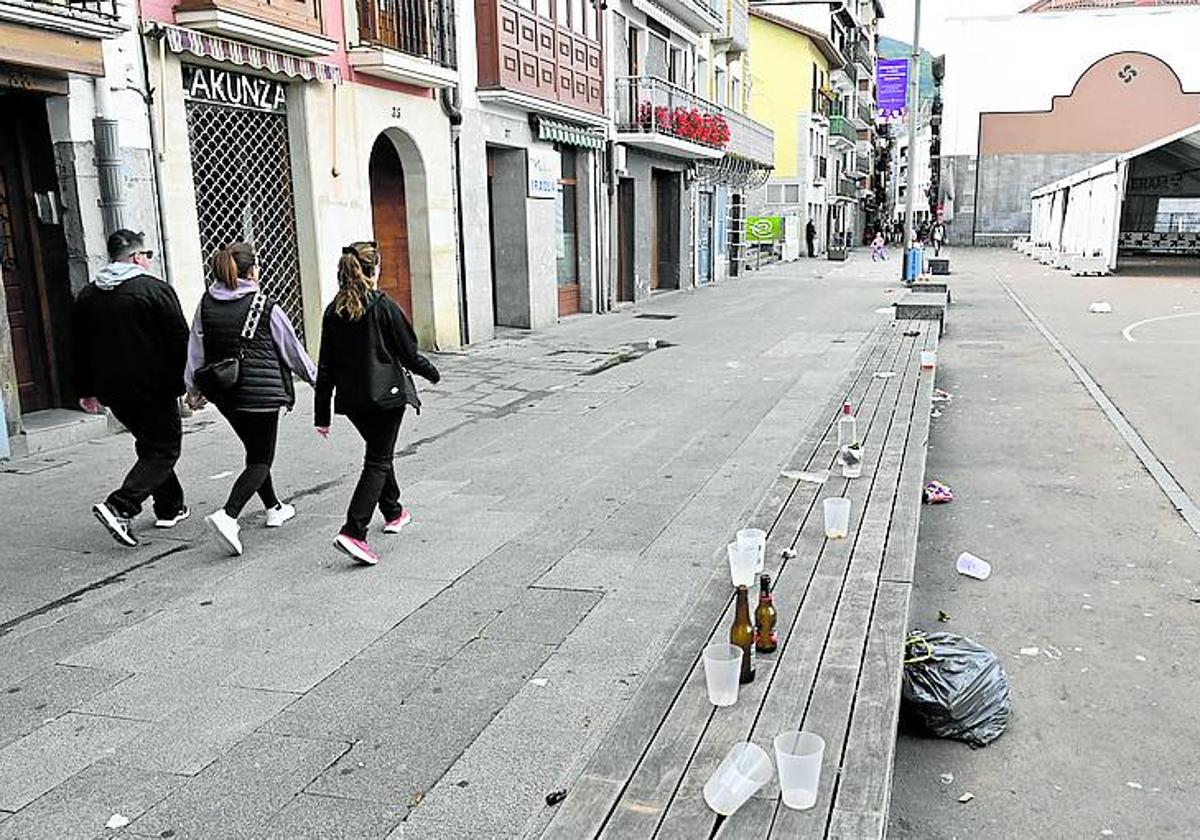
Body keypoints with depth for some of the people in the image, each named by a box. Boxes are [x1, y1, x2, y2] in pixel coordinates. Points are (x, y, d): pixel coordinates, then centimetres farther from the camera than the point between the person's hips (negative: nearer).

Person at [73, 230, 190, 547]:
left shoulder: (87, 296, 10)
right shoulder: (155, 289, -10)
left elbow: (80, 349, 14)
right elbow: (180, 341, -13)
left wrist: (86, 391, 21)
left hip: (112, 390, 7)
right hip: (153, 388, -7)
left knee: (150, 444, 21)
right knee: (164, 450, 0)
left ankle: (170, 508, 25)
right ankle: (119, 506, -16)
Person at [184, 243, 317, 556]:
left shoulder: (206, 303, 2)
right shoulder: (265, 307, -11)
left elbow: (195, 348, 4)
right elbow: (292, 349, 0)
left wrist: (193, 388, 14)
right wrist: (314, 376, 15)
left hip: (223, 392, 6)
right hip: (260, 392, -6)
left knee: (255, 450, 22)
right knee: (261, 460, 1)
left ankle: (274, 508, 34)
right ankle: (228, 515, -17)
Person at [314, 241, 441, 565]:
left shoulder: (333, 311, 3)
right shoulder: (385, 307, -12)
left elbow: (326, 366, 4)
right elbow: (408, 353, -6)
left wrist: (322, 414, 8)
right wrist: (432, 372, 14)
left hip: (351, 400, 6)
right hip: (386, 395, -6)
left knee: (380, 453, 24)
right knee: (378, 462, -2)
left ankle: (393, 513, 39)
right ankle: (353, 532, -15)